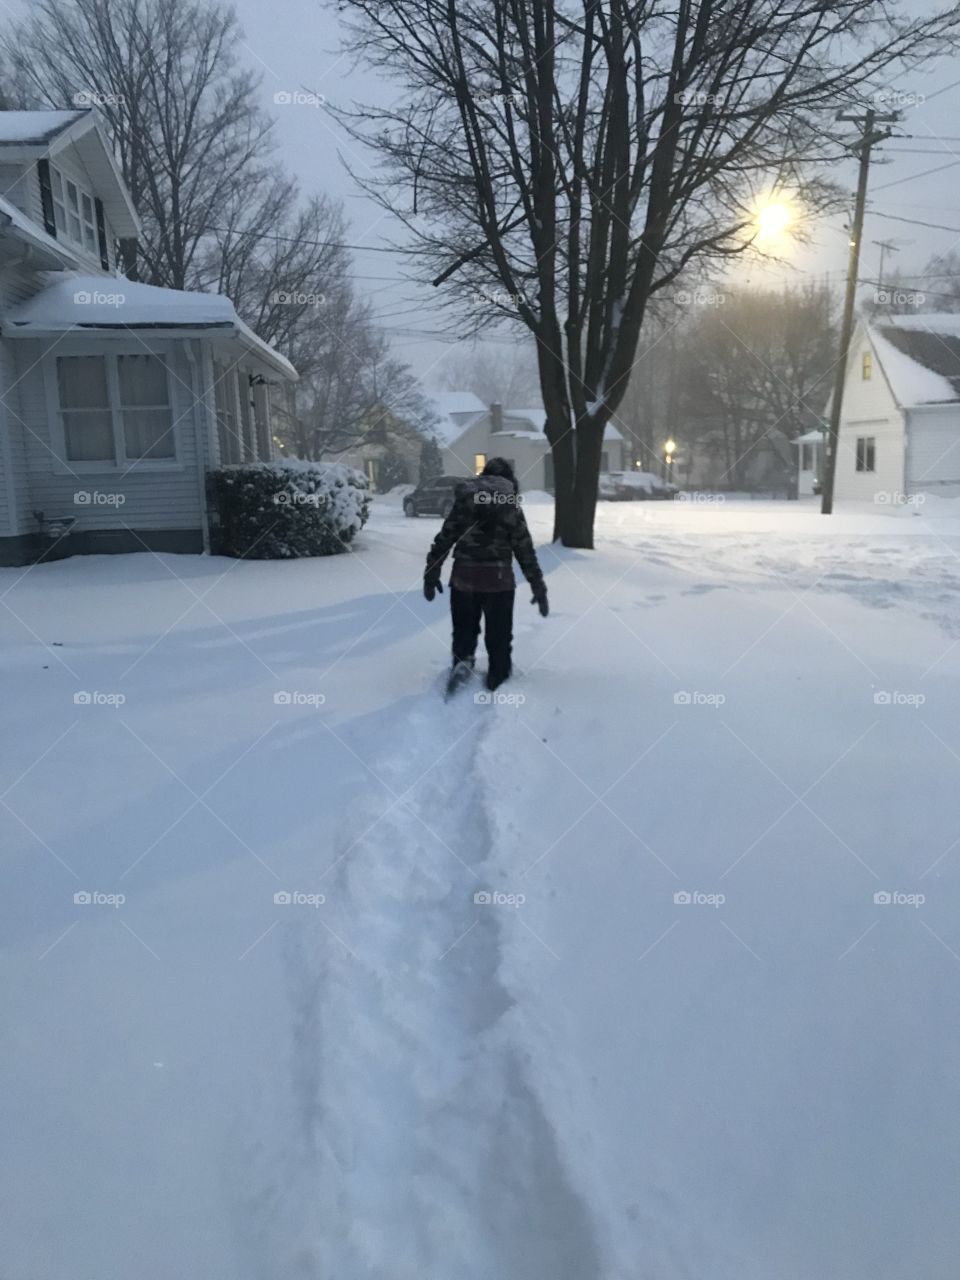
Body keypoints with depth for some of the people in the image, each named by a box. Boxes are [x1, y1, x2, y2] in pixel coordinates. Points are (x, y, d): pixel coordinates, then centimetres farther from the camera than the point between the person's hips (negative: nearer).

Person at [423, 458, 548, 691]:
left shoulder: (463, 502, 3)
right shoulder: (511, 509, -2)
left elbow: (443, 541, 3)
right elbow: (525, 551, -3)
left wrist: (431, 574, 11)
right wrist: (539, 588, 2)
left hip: (463, 577, 2)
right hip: (498, 579, -1)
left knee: (464, 628, 22)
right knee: (499, 636, 12)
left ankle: (462, 660, 1)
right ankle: (498, 681, 17)